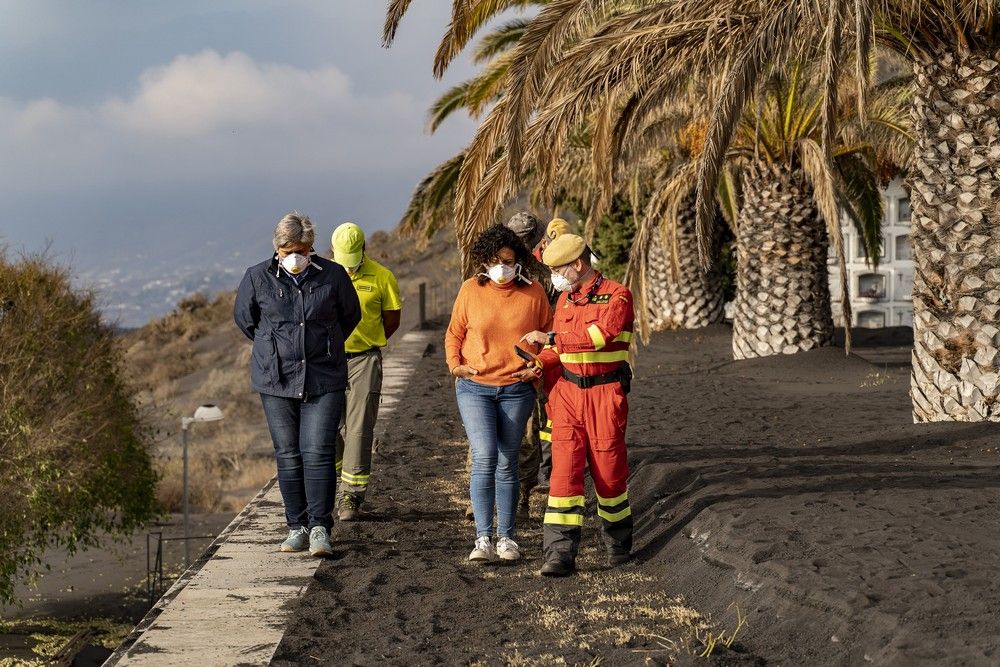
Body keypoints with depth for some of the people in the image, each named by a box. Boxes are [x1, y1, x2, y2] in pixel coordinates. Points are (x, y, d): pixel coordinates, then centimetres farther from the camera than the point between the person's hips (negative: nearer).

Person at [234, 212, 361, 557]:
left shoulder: (333, 275, -2)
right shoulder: (257, 278, -1)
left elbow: (351, 316, 14)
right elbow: (244, 318, 15)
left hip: (323, 380, -1)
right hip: (276, 381, 1)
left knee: (318, 453, -9)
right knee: (288, 456, 5)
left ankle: (320, 528, -5)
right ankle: (297, 527, 14)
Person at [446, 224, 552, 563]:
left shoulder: (533, 292, 1)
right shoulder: (470, 290, 1)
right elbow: (454, 333, 10)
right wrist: (455, 364, -6)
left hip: (516, 390, 1)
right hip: (475, 388, -1)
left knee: (507, 463, 8)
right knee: (484, 458, -14)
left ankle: (506, 538, 17)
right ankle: (483, 538, -10)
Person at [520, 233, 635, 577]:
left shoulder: (617, 295, -8)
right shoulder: (564, 298, 13)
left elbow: (601, 334, -25)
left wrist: (550, 337, -25)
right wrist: (539, 365, 1)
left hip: (605, 392, -4)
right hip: (568, 391, 5)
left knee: (608, 471, 4)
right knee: (564, 469, -6)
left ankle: (619, 544, 26)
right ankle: (560, 553, -9)